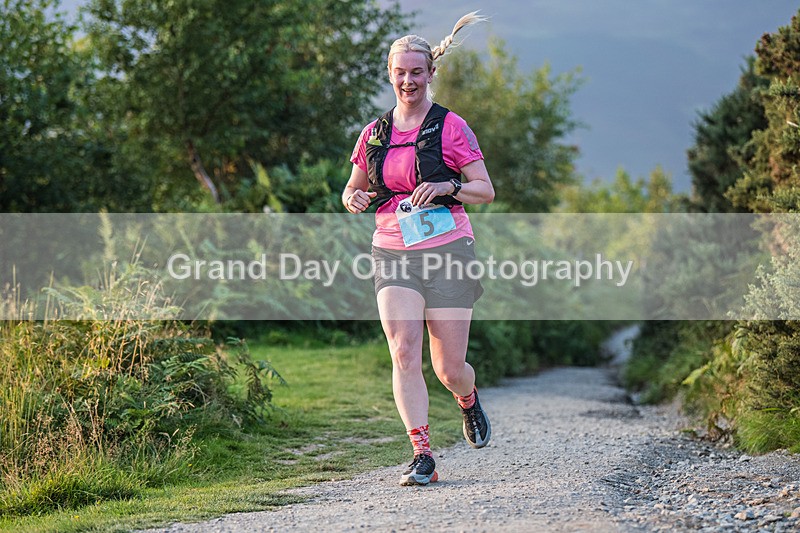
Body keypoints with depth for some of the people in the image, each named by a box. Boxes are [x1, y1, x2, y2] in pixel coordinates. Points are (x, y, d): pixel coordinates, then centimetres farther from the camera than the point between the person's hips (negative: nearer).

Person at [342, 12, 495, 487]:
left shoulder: (450, 127, 0)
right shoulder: (375, 132, 11)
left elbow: (486, 191, 0)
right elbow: (352, 189, 21)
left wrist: (448, 186, -19)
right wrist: (355, 198, -3)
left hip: (448, 251, -2)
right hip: (392, 254, 3)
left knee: (450, 369, 1)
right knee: (403, 351, -17)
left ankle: (469, 400, 38)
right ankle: (423, 456, -15)